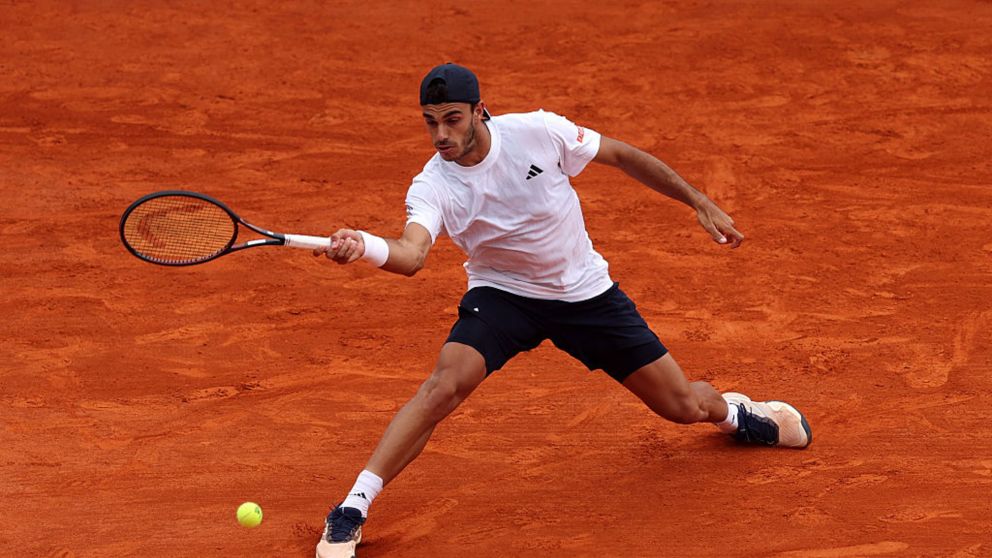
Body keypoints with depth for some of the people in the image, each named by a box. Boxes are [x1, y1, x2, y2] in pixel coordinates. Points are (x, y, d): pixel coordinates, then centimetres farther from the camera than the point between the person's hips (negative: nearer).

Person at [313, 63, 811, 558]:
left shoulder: (538, 131, -21)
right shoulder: (433, 187, -22)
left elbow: (623, 156, -5)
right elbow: (411, 255, -42)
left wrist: (700, 203, -1)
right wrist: (365, 247, -65)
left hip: (585, 291, 1)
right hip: (502, 294, -1)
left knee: (683, 407, 4)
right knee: (446, 383, -29)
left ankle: (730, 409, 44)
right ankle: (351, 511, -23)